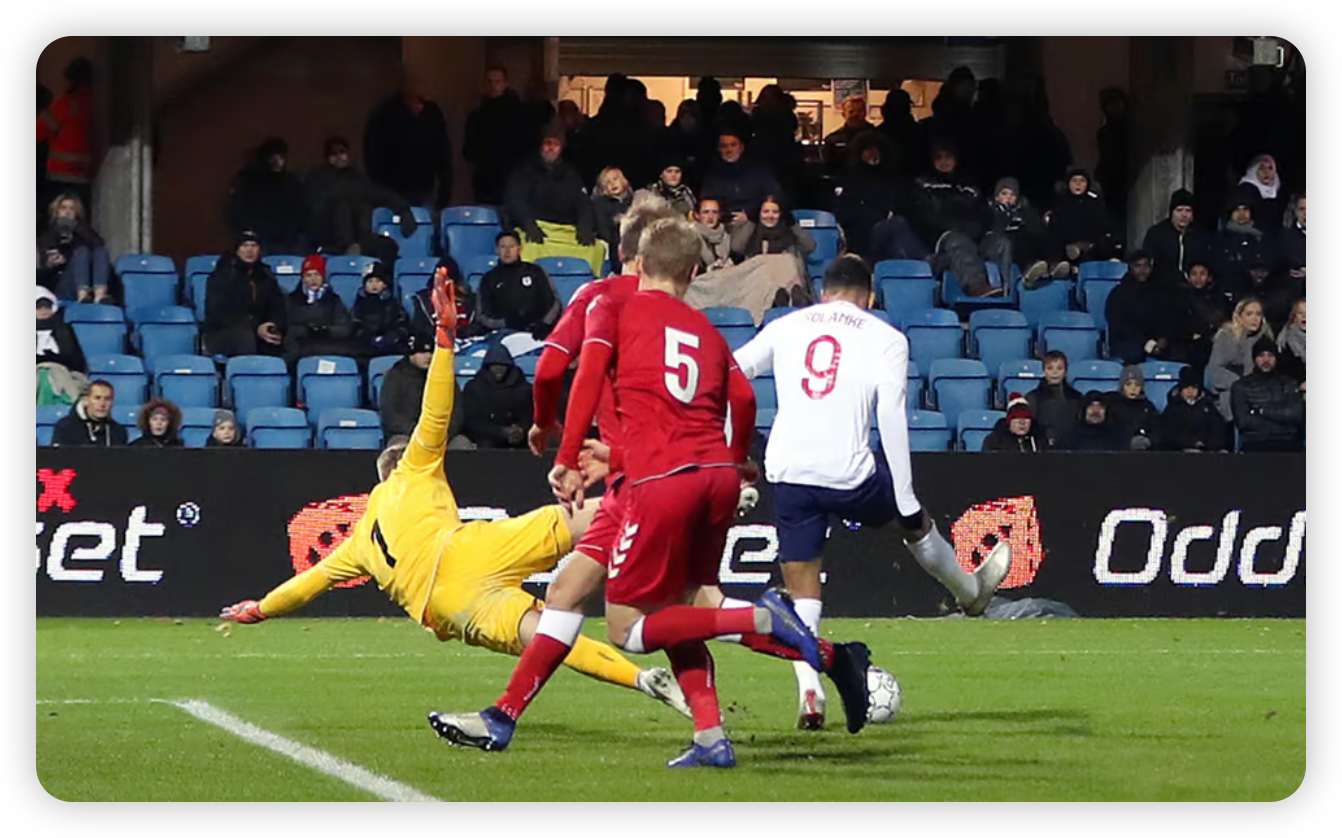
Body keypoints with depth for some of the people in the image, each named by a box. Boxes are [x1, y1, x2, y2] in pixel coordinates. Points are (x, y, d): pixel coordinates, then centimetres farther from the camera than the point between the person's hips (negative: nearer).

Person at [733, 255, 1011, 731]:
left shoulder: (786, 327, 11)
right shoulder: (886, 339, 3)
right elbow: (892, 422, -4)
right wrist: (908, 504, -2)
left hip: (789, 476, 2)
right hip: (849, 475, -2)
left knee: (802, 592, 10)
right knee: (915, 523, 28)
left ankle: (809, 693, -6)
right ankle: (971, 592, 53)